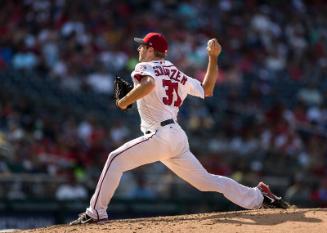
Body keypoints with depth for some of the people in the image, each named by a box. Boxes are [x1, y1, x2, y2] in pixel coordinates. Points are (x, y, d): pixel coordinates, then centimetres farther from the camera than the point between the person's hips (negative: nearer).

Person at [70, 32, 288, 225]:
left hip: (161, 135, -8)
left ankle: (96, 212, -17)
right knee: (205, 180, 15)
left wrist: (124, 101, -13)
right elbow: (207, 90, 25)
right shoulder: (178, 75, 21)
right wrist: (213, 57, 29)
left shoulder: (146, 67, 0)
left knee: (116, 159, -9)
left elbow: (148, 84, -24)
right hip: (178, 137, 8)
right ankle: (258, 196, 14)